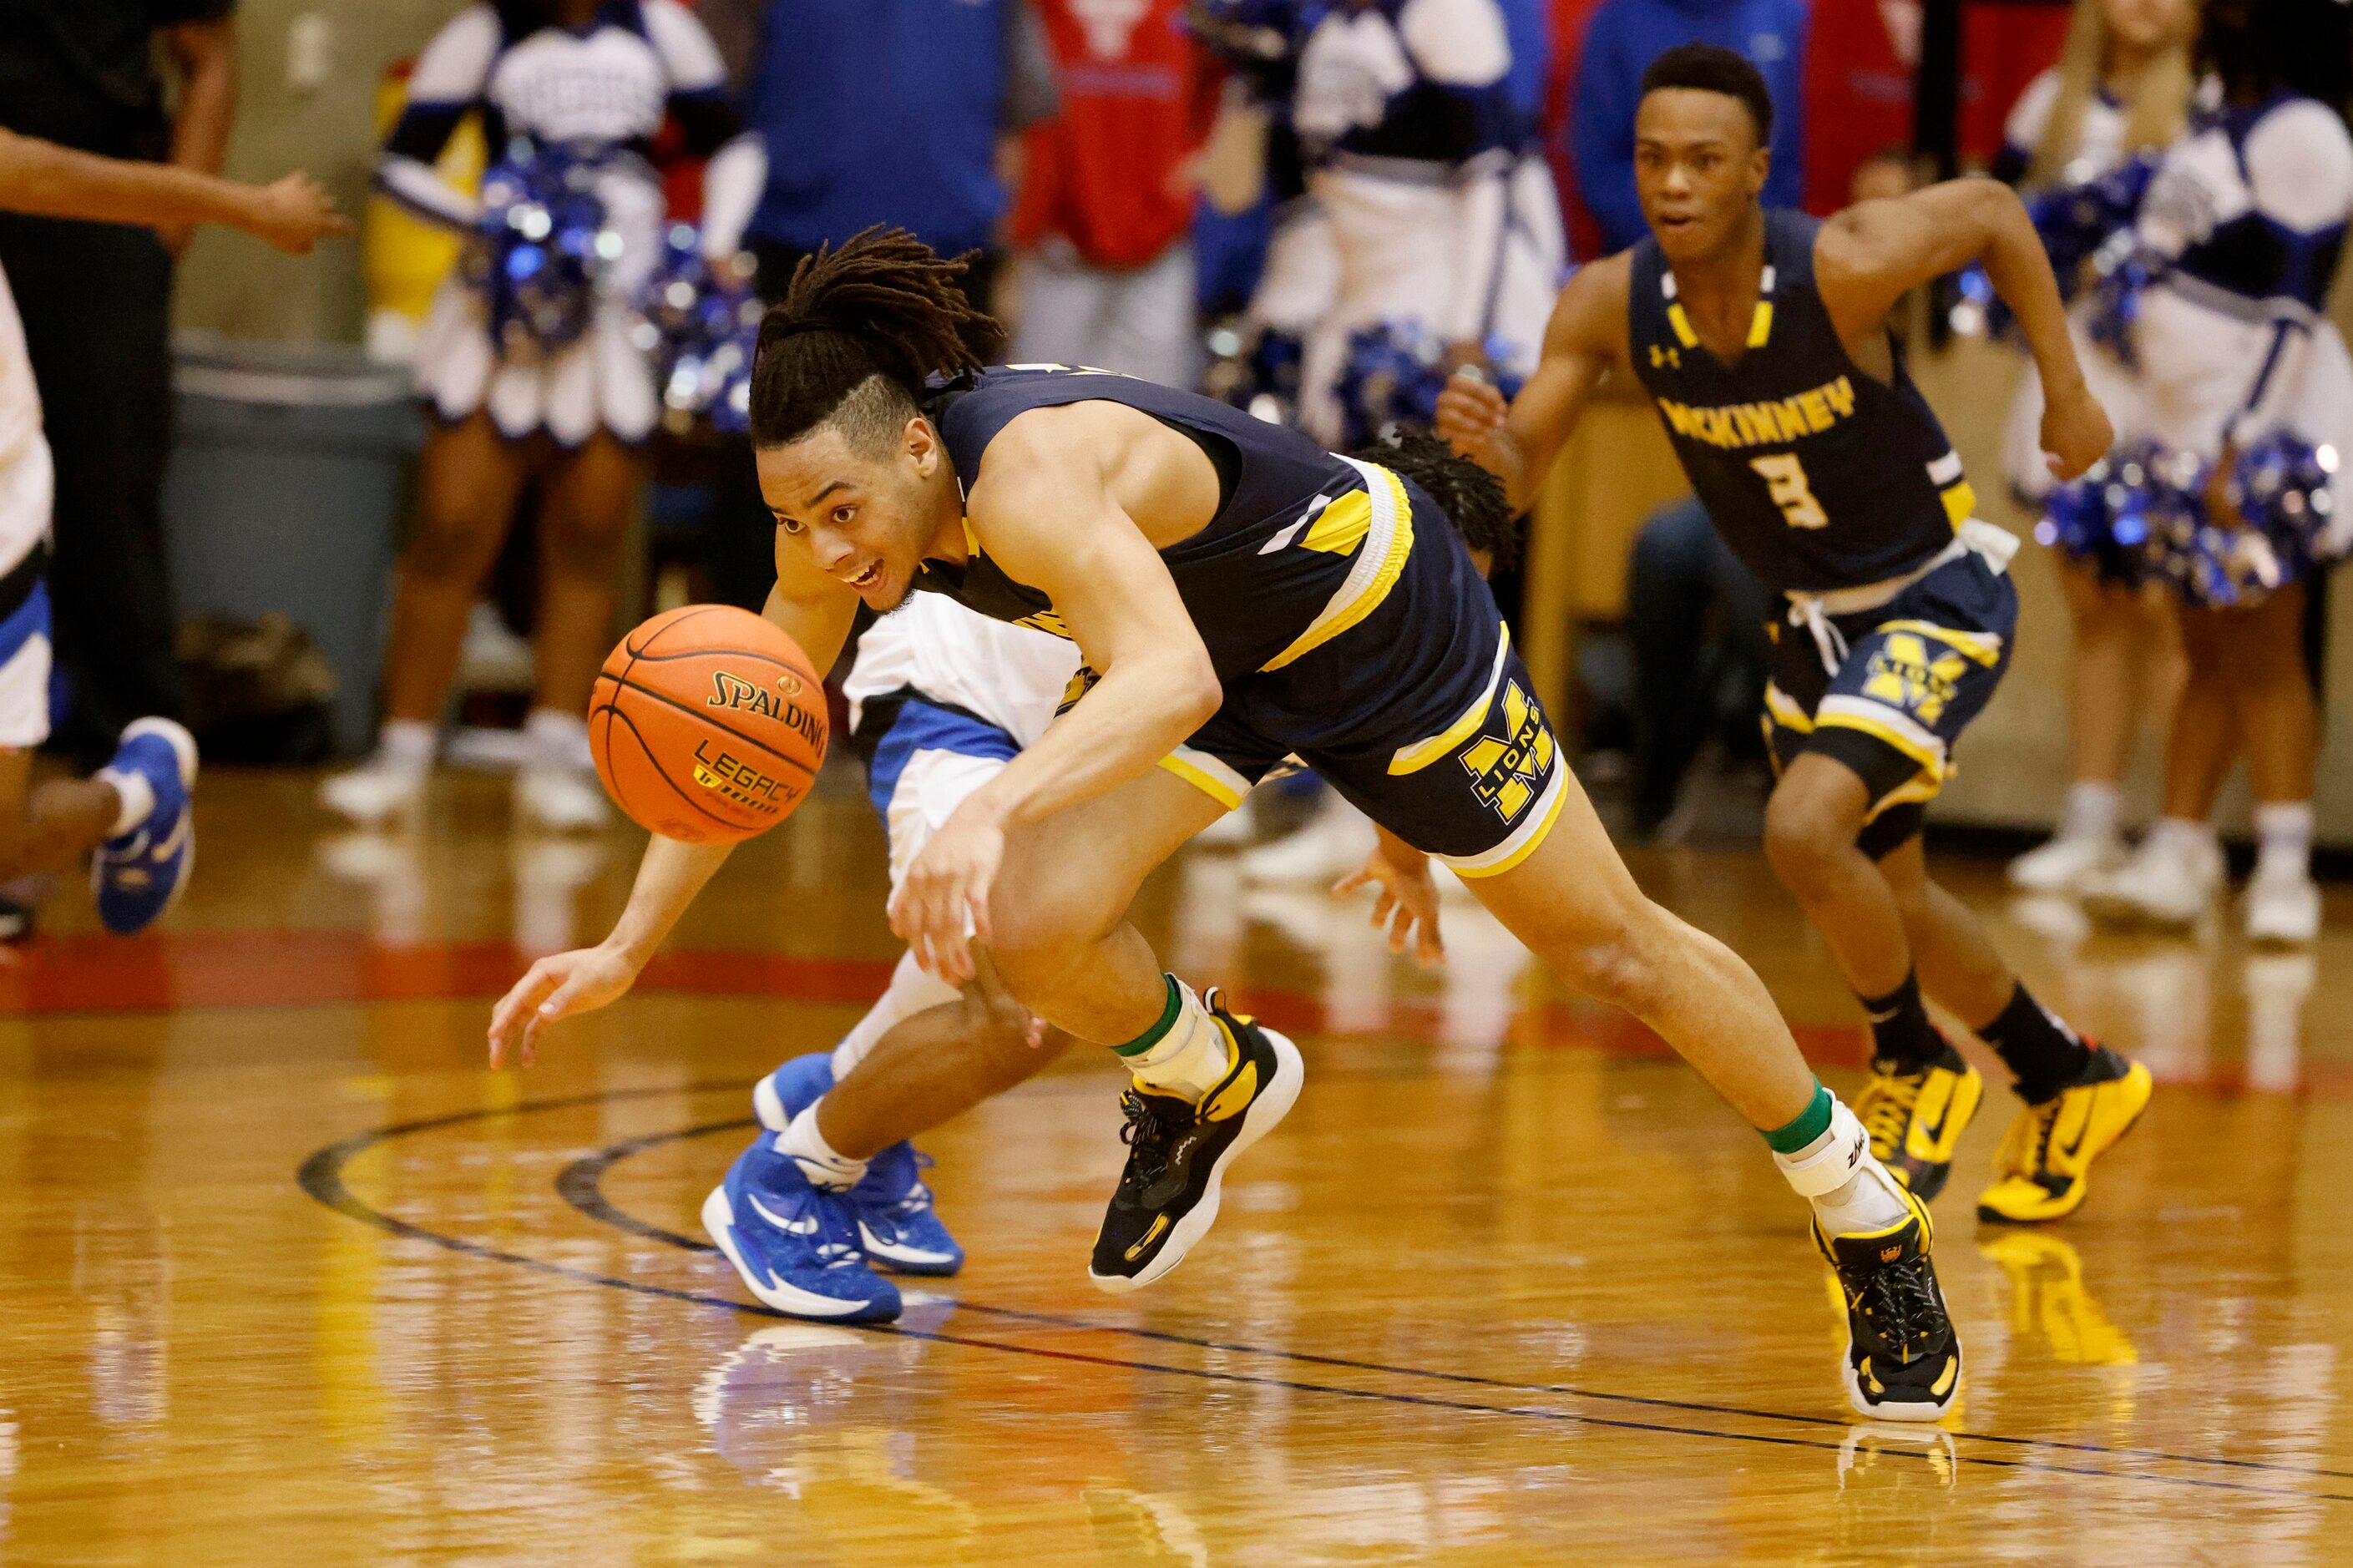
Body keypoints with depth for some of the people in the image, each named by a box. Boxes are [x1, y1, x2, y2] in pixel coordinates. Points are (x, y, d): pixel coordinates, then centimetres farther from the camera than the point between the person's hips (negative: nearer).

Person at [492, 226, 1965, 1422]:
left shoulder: (1031, 475, -40)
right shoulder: (845, 503, -17)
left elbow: (1173, 679, -57)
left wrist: (995, 808, -71)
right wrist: (626, 951, -8)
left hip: (1375, 605, -6)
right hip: (1220, 646, 6)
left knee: (1618, 948, 6)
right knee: (1025, 932, -16)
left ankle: (1872, 1223, 27)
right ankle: (1209, 1090, 17)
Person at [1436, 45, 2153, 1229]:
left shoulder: (1843, 268, -28)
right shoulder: (1611, 308, -16)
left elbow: (1993, 211, -9)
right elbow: (1518, 471, -10)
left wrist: (2065, 390, -5)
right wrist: (1486, 444, -34)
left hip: (1938, 597, -6)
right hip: (1815, 618, 6)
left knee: (1804, 830, -25)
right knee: (1885, 898, 18)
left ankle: (1916, 1071, 1)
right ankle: (2071, 1086, 42)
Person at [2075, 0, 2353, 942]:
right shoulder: (2216, 126, 15)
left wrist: (2243, 442, -23)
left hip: (2263, 423, -9)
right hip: (2183, 423, 9)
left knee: (2262, 652, -8)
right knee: (2206, 654, 9)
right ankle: (2178, 853, 10)